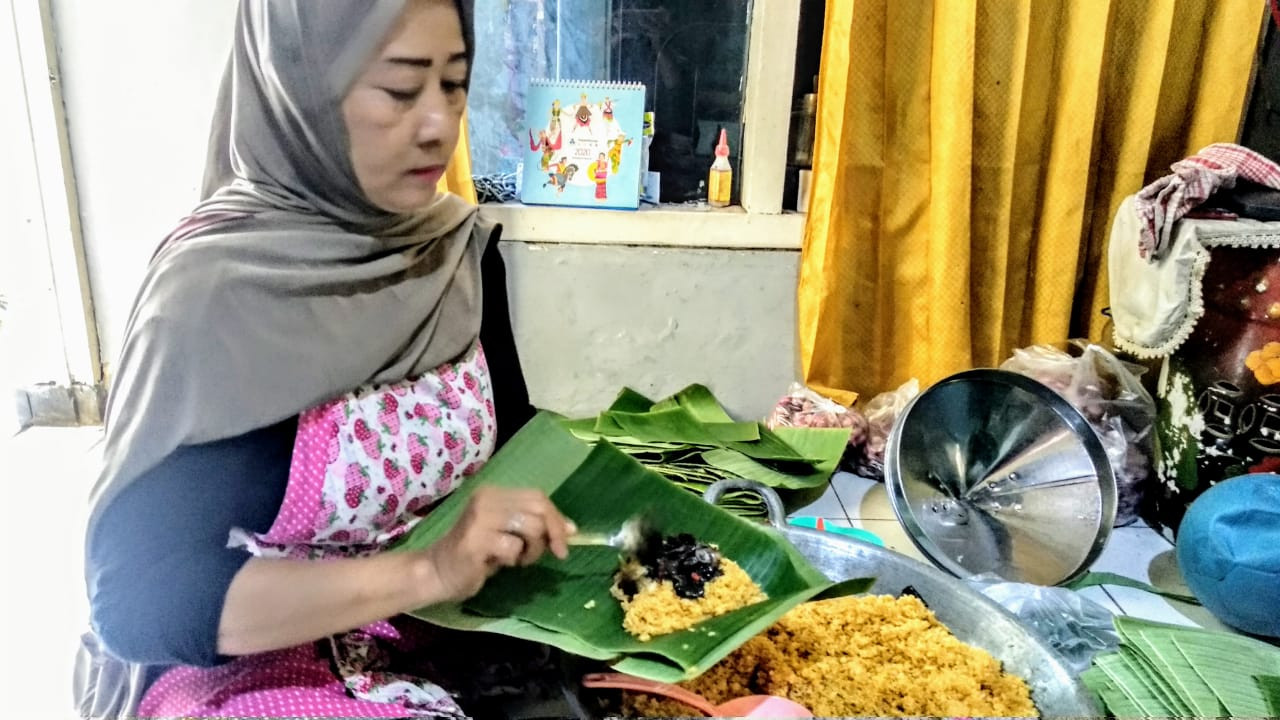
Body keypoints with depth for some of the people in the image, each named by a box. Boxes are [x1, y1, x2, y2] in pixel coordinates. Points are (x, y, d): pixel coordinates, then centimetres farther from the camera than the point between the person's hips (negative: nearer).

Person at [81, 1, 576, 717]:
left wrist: (548, 517, -13)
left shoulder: (460, 247, -4)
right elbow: (136, 596, -21)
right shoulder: (216, 293, -20)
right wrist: (428, 570, -29)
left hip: (457, 628, 5)